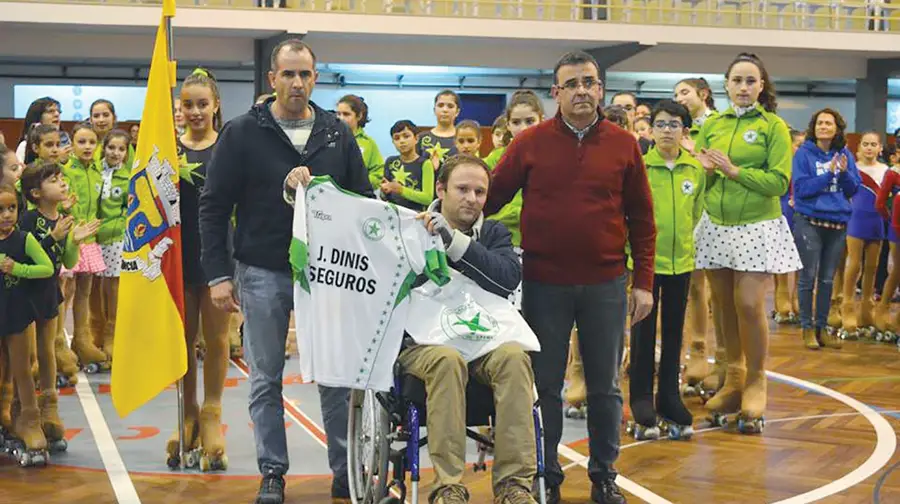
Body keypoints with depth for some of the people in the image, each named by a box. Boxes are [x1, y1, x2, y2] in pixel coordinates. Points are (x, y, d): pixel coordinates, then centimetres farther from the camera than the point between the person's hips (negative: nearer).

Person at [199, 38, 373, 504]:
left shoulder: (337, 134, 5)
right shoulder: (242, 133, -3)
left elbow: (364, 200, 10)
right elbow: (213, 206, -2)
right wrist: (218, 274, -8)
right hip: (262, 273, -2)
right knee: (266, 379, 6)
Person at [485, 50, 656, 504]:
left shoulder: (624, 145, 3)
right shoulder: (531, 143, -1)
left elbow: (641, 219, 5)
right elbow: (491, 197, 1)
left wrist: (643, 282, 2)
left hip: (605, 284, 1)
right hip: (544, 284, -1)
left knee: (605, 387, 10)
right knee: (544, 385, 8)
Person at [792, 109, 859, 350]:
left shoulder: (845, 154, 7)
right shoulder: (804, 153, -5)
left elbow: (853, 189, 6)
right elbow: (801, 188, -13)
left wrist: (844, 172, -12)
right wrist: (829, 173, -20)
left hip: (838, 222, 4)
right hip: (809, 221, -4)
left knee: (828, 279, 9)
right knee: (808, 277, -1)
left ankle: (822, 327, 17)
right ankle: (807, 328, 8)